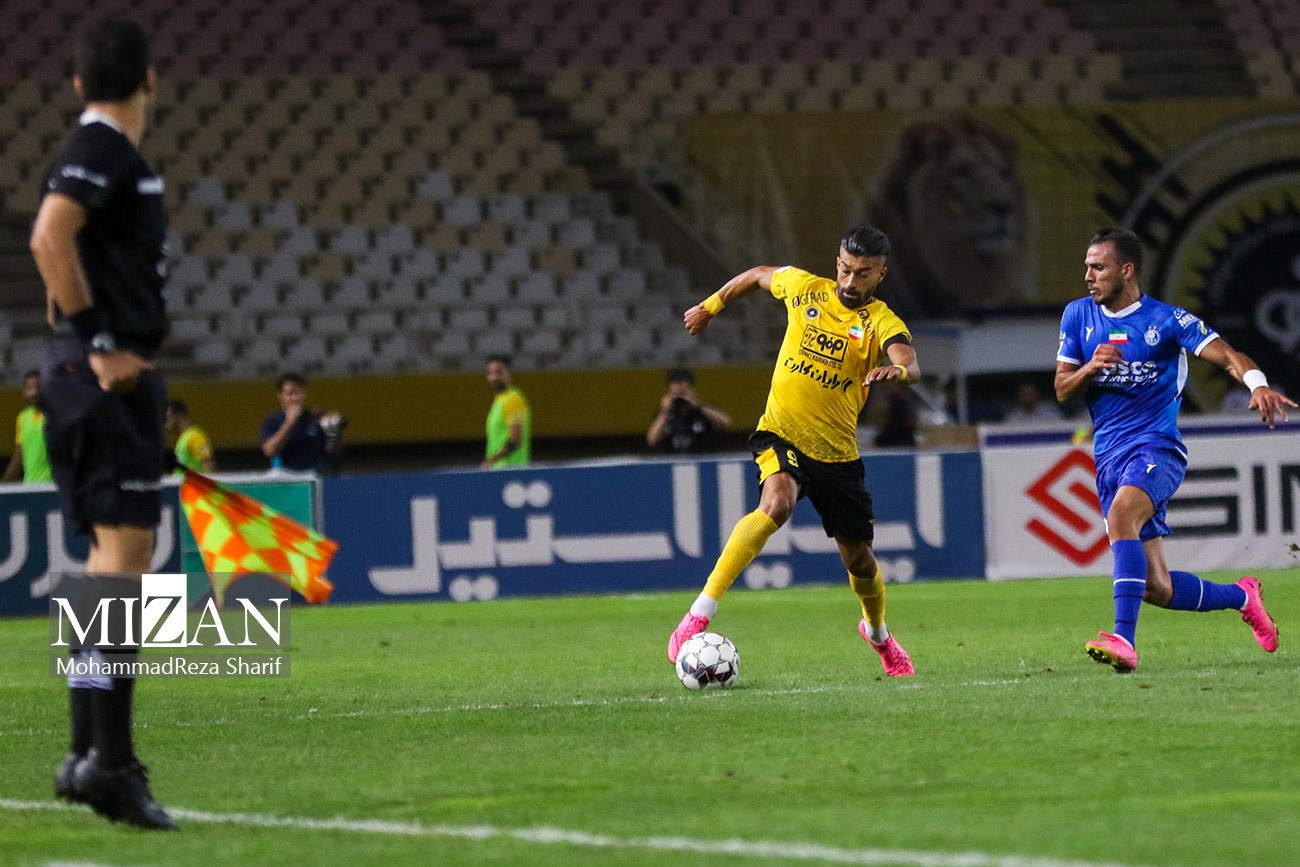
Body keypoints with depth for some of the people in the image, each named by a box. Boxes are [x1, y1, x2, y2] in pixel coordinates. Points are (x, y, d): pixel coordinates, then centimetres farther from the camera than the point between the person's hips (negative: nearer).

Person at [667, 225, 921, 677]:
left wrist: (895, 370, -51)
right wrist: (710, 306, 27)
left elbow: (910, 366, -29)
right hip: (782, 434, -1)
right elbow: (757, 275, 21)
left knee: (859, 558, 10)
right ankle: (699, 615, -37)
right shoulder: (804, 288, -1)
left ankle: (877, 632, 45)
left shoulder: (881, 322, -8)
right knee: (777, 504, -33)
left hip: (838, 452, 1)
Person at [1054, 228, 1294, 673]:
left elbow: (1224, 354, -15)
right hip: (1109, 458, 5)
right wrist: (1090, 368, -11)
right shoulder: (1078, 315, 9)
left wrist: (1258, 384, -35)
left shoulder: (1166, 320, -5)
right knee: (1156, 589, 3)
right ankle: (1241, 597, 30)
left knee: (1120, 517, -36)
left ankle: (1124, 640, -43)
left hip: (1156, 448, -5)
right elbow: (1062, 390, 11)